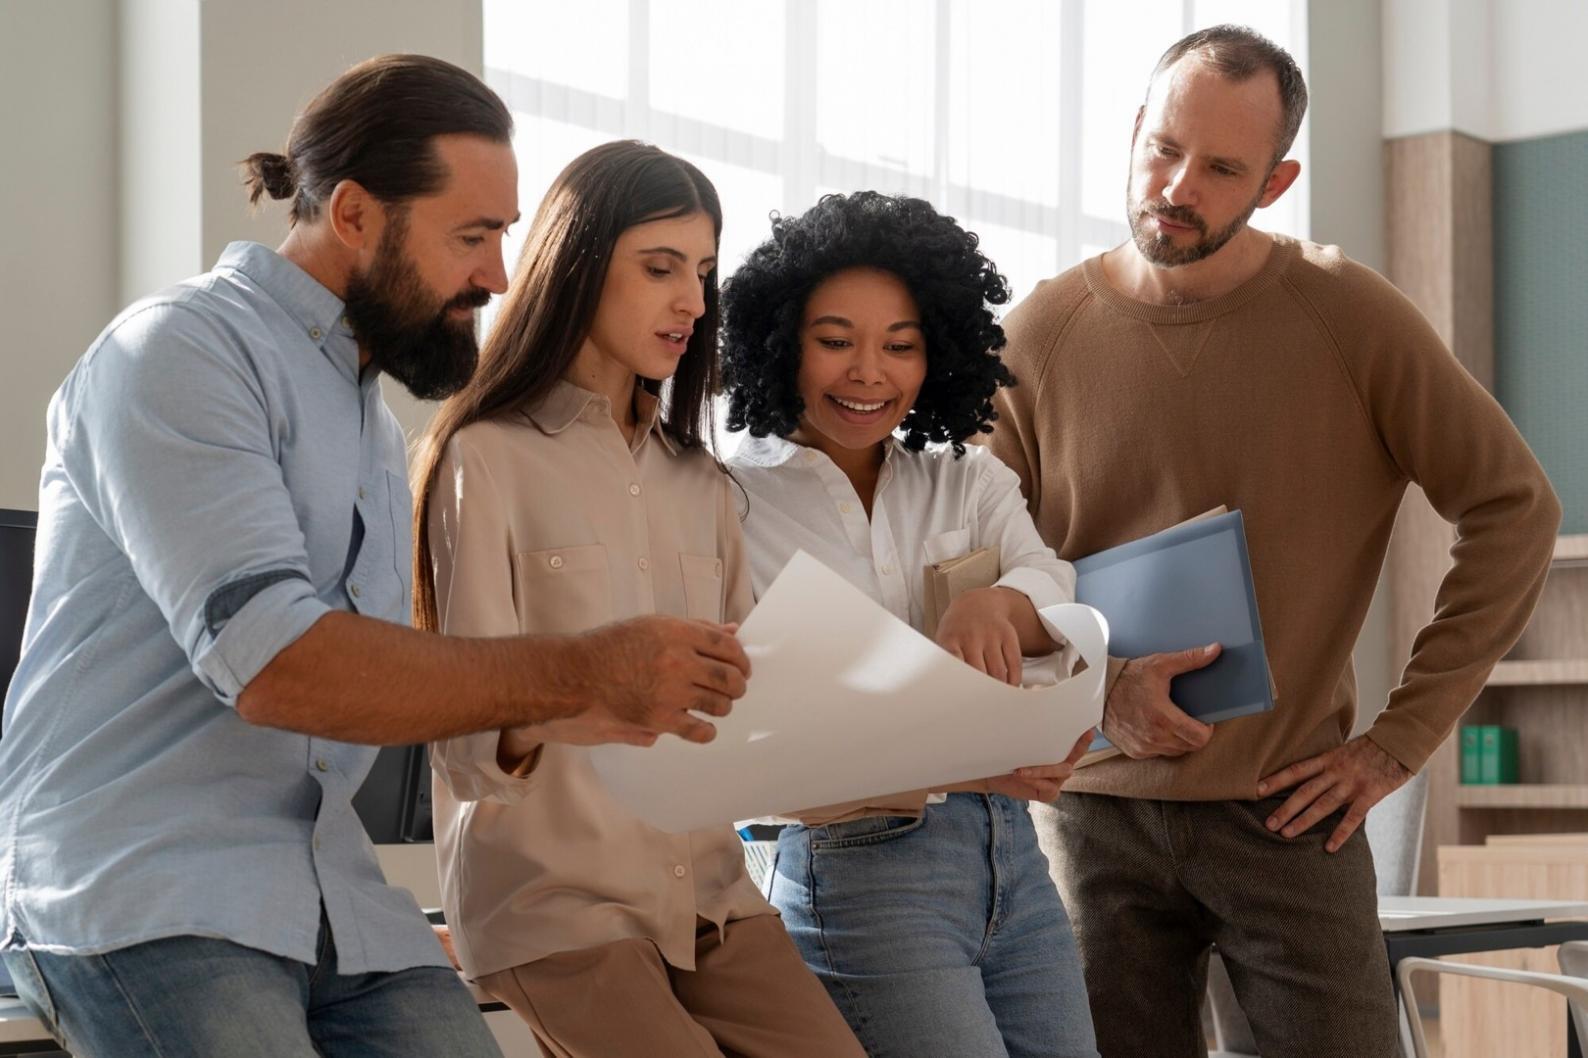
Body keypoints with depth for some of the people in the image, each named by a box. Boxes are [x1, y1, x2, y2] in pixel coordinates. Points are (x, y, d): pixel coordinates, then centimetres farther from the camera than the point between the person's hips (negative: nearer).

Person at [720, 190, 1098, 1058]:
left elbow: (1071, 602, -4)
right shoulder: (734, 505, -4)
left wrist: (995, 603, -28)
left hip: (1011, 856, 5)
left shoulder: (970, 480, 13)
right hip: (860, 876, -5)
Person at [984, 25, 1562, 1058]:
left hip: (1286, 807, -1)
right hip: (1097, 810, 1)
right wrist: (1100, 685, -16)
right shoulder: (1042, 334, 0)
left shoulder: (1347, 313, -4)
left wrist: (1402, 738, -6)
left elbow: (1515, 507, -2)